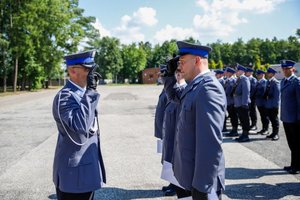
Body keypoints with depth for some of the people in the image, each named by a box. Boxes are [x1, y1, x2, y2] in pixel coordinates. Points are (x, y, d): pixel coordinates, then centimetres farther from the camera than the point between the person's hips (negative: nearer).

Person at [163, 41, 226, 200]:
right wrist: (170, 74, 10)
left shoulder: (208, 88, -22)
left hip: (201, 176, -9)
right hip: (191, 171, 9)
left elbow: (211, 143, -27)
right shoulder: (195, 86, 7)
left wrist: (203, 185, -25)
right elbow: (174, 97, 27)